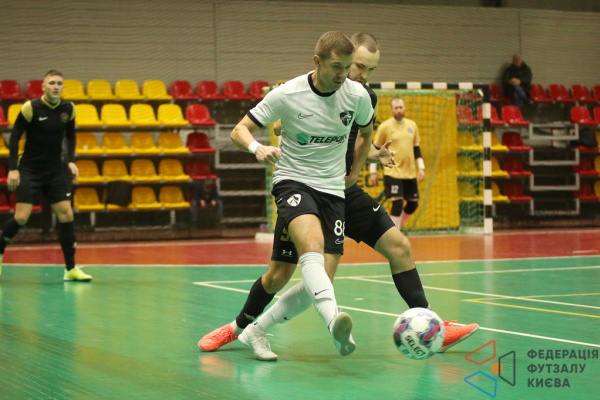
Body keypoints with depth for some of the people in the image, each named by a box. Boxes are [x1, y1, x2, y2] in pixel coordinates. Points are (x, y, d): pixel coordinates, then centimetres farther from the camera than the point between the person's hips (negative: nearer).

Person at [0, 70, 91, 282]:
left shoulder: (68, 109, -1)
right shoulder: (31, 108, -13)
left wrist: (71, 160, 1)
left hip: (55, 171, 4)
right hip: (29, 170, -4)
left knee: (66, 215, -4)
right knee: (21, 217, -12)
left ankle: (71, 269, 2)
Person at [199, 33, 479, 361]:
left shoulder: (367, 98, 6)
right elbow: (280, 127, -7)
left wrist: (375, 154, -2)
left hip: (343, 190, 5)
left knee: (399, 246, -6)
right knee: (278, 275, -5)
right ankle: (238, 327, 22)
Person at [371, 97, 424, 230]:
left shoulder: (412, 125, 9)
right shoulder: (385, 127, -5)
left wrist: (421, 168, 10)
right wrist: (373, 172, -2)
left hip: (410, 173, 6)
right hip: (393, 173, -5)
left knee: (413, 204, 10)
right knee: (397, 204, -13)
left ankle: (395, 226, 32)